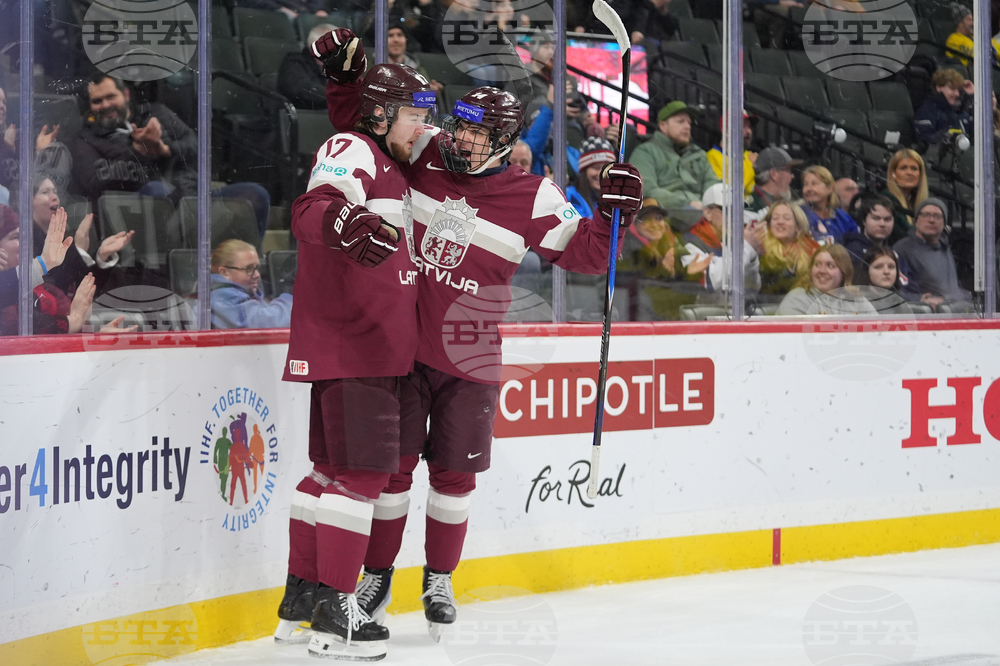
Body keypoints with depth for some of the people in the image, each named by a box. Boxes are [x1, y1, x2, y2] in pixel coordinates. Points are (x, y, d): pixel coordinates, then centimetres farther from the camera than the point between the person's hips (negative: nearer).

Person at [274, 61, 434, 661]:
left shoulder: (391, 167, 18)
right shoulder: (350, 150, -12)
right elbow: (312, 211, -31)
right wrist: (347, 222, -51)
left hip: (378, 347, 11)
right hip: (345, 344, -11)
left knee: (335, 468, 14)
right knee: (362, 469, -13)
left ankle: (301, 597, 21)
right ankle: (333, 611, -11)